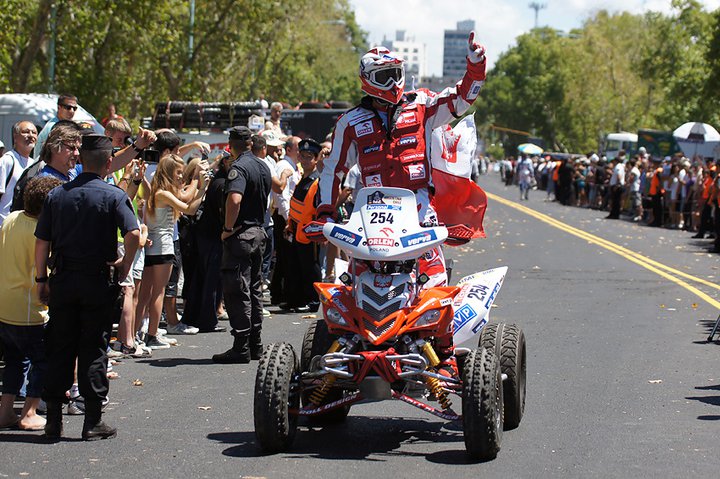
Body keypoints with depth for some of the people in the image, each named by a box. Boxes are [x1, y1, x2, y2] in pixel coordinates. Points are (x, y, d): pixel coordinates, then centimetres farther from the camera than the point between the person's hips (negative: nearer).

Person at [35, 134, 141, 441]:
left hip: (62, 279, 3)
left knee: (60, 349, 9)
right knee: (94, 349, 3)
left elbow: (42, 242, 2)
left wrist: (42, 280, 9)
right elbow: (133, 234, -19)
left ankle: (53, 420, 9)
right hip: (98, 280, -3)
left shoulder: (57, 195, 3)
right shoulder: (113, 196, -7)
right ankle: (93, 421, 4)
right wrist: (125, 265, -3)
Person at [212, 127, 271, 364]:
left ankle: (241, 348, -6)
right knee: (254, 291, 14)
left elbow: (234, 199, -31)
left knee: (237, 293, -6)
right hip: (258, 232, 9)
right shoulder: (263, 167, 12)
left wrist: (228, 228, -21)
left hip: (240, 235, -9)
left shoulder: (238, 168, -16)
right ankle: (256, 346, 18)